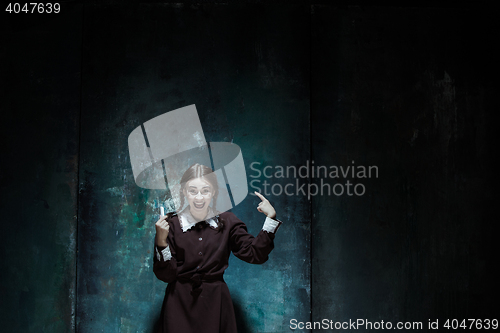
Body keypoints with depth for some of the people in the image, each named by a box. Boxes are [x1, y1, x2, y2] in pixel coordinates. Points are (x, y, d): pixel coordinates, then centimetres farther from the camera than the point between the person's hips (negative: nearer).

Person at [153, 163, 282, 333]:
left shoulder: (227, 222, 1)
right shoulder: (171, 224, -6)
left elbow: (256, 255, -6)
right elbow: (166, 275, -8)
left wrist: (270, 217, -10)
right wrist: (161, 241, -22)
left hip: (216, 305, 2)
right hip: (180, 305, -1)